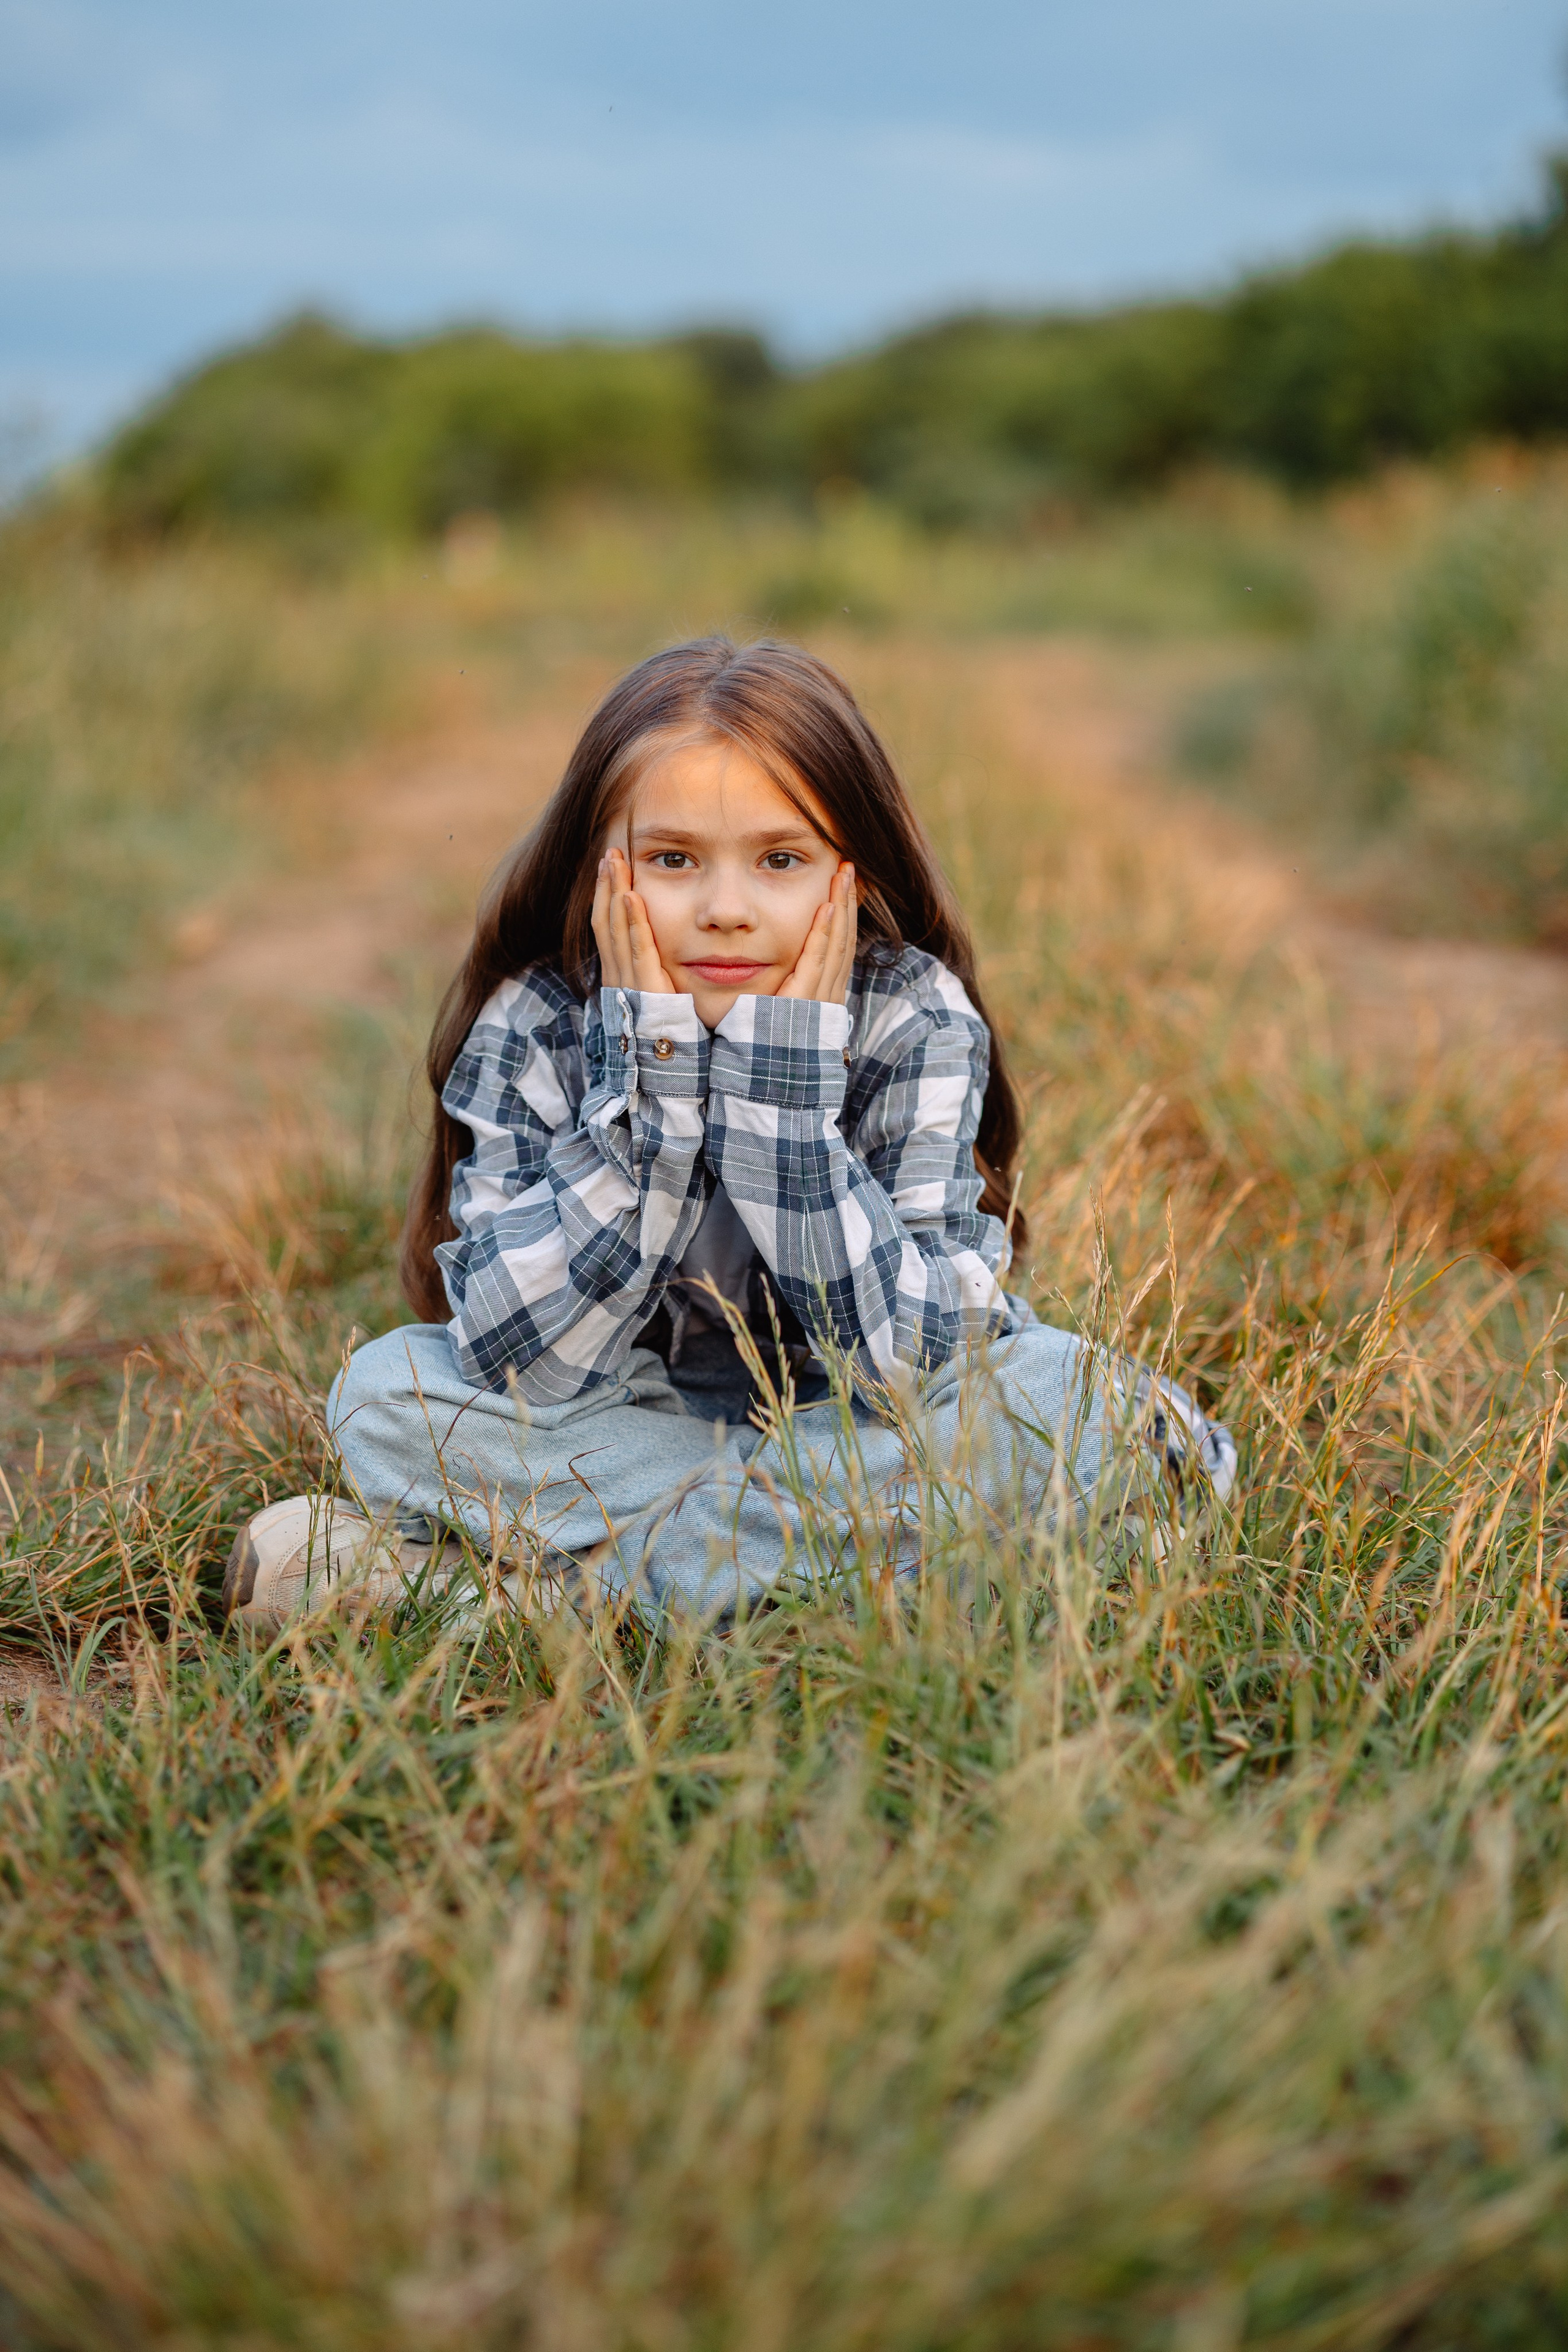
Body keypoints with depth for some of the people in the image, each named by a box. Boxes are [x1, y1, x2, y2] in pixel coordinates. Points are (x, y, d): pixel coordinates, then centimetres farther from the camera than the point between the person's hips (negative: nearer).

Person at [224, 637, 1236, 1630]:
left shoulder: (914, 1021, -20)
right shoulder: (531, 1031, -17)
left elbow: (908, 1364, -28)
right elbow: (526, 1367, -26)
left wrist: (786, 1081, -33)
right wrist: (648, 1069, -31)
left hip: (859, 1420, 0)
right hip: (625, 1420, 0)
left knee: (1046, 1391, -30)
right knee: (387, 1392, -21)